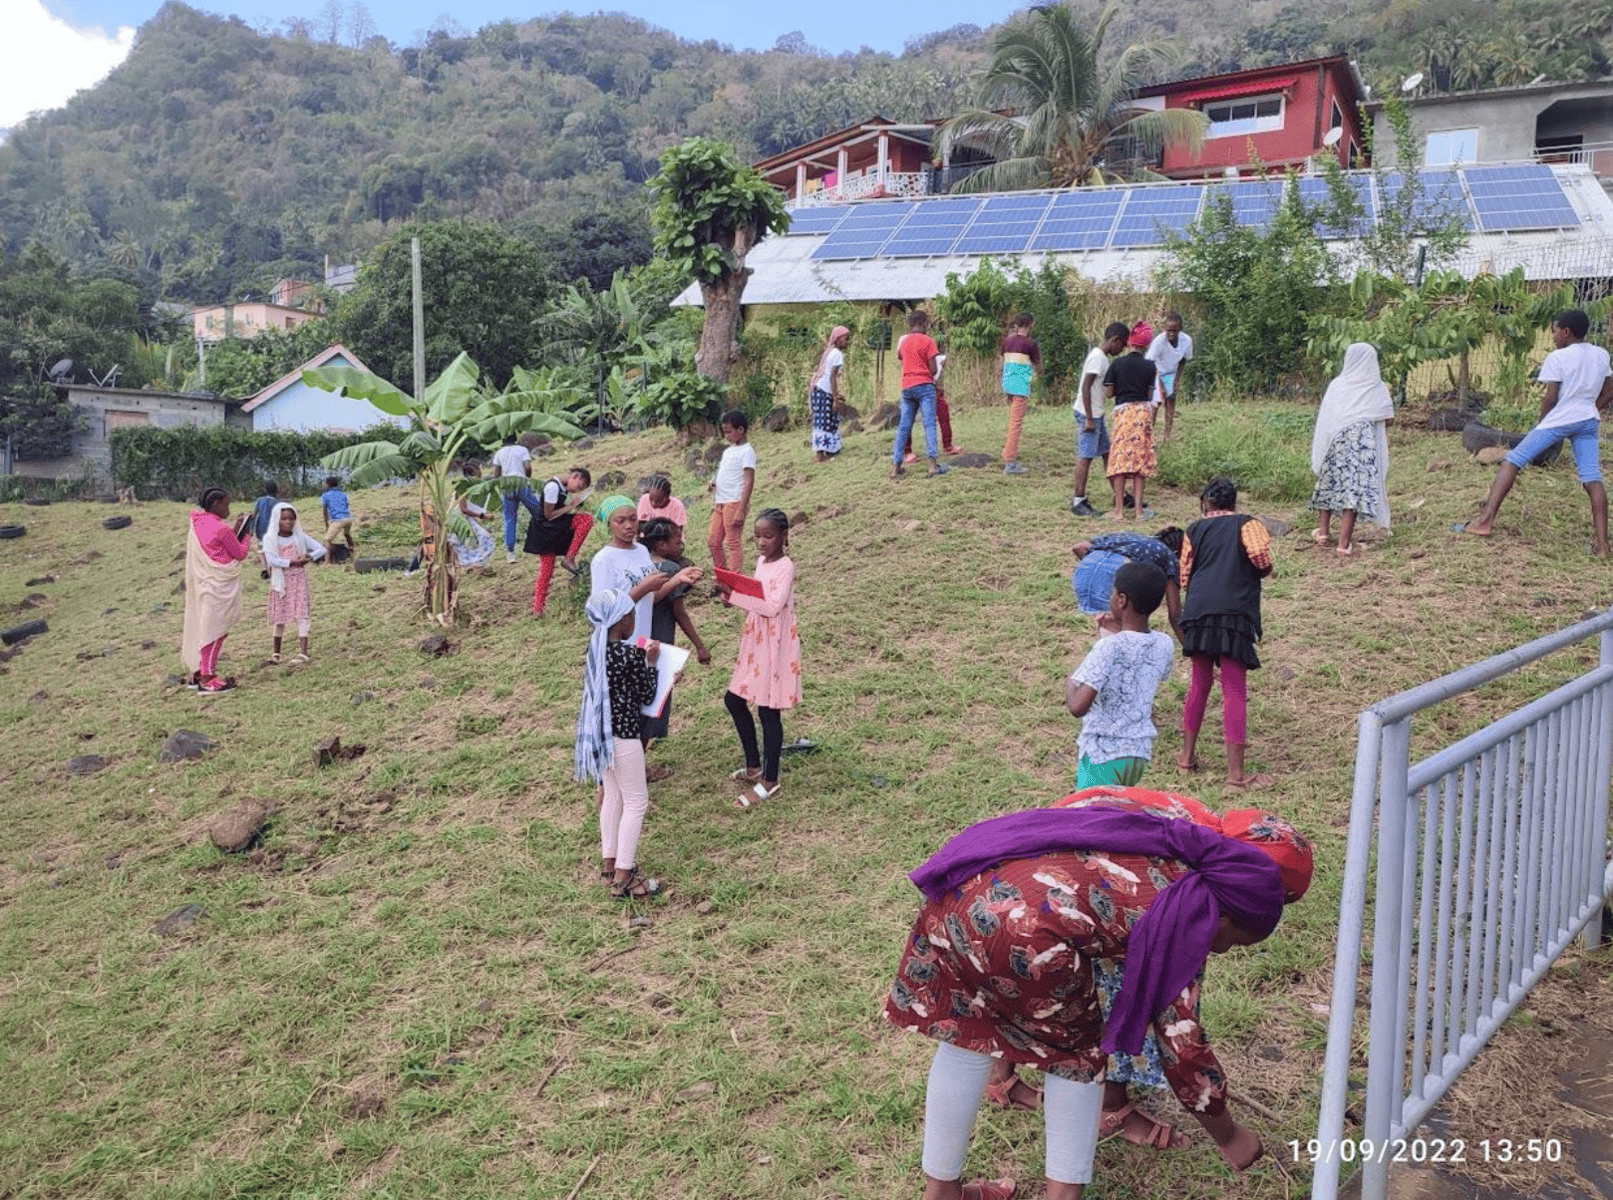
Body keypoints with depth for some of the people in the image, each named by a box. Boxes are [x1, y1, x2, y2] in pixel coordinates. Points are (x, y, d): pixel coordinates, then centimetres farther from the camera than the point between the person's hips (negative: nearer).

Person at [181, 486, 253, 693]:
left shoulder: (197, 524, 8)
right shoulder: (221, 529, -17)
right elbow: (240, 553, -6)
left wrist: (236, 531, 11)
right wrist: (247, 536, 9)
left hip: (203, 584, 9)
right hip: (219, 586, -9)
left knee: (204, 627, 16)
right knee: (215, 630, -2)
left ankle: (199, 672, 23)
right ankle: (207, 679, 1)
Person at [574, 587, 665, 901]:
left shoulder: (596, 647, 1)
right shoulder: (632, 655, -21)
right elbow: (647, 696, -10)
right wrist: (651, 662, -1)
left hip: (599, 732, 8)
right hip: (623, 735, -8)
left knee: (612, 796, 21)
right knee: (636, 801, 3)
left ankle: (610, 862, 32)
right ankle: (623, 878, 6)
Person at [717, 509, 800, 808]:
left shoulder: (785, 567, -18)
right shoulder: (761, 561, 8)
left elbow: (773, 606, -29)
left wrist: (734, 596, -31)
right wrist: (733, 597, -2)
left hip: (776, 645, -9)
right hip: (756, 642, 9)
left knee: (768, 711, -2)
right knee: (734, 700, 15)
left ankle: (769, 783, 10)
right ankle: (754, 766, 30)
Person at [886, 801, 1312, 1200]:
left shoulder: (1166, 856, 27)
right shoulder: (1181, 924, 8)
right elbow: (1183, 1046, 13)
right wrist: (1229, 1137, 27)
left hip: (956, 898, 7)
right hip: (1027, 933, -7)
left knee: (965, 1039, 25)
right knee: (1078, 1053, 20)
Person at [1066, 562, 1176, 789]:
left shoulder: (1109, 647, -22)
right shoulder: (1164, 645, -2)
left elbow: (1078, 707, -26)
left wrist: (1069, 684, -6)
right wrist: (1122, 632, 19)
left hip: (1103, 755, -7)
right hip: (1141, 753, 7)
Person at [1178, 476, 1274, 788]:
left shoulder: (1195, 530, 18)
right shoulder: (1247, 524, 9)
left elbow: (1185, 578, 13)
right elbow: (1262, 561, -9)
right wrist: (1257, 574, 12)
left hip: (1198, 610, 4)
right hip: (1234, 612, -3)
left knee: (1199, 683, 19)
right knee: (1235, 690, -3)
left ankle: (1187, 755, 26)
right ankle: (1236, 772, -3)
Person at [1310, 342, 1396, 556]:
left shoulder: (1336, 385, 3)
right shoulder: (1377, 389, -3)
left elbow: (1324, 417, 3)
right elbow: (1387, 419, -5)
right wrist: (1389, 397, 14)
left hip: (1336, 442, 3)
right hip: (1364, 445, -3)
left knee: (1331, 482, 19)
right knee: (1356, 486, -2)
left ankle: (1324, 531, 28)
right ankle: (1344, 542, -6)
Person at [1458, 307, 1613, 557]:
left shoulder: (1557, 358, -6)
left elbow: (1550, 397, -9)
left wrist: (1541, 422, 6)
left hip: (1559, 420, -6)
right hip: (1589, 422, 6)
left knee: (1512, 462, 0)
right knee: (1593, 480, 2)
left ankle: (1486, 520, -8)